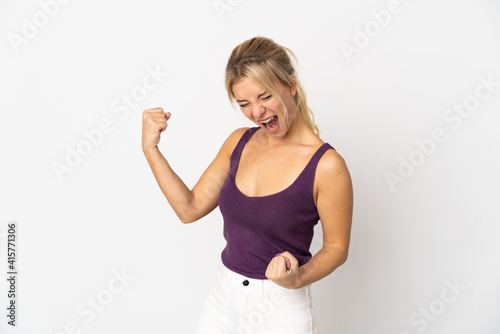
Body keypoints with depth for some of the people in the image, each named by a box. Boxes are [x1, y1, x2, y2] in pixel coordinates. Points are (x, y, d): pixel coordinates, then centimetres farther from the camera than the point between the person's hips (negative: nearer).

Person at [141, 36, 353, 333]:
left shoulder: (326, 165, -18)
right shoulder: (239, 142, -1)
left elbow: (337, 247, -8)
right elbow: (190, 208, 1)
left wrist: (298, 279, -26)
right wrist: (151, 147, -4)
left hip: (281, 308, -4)